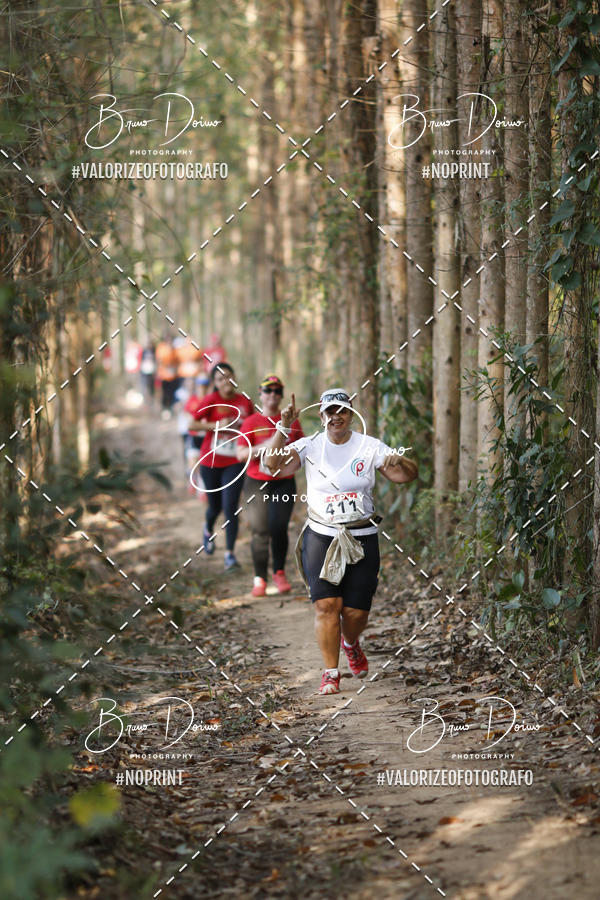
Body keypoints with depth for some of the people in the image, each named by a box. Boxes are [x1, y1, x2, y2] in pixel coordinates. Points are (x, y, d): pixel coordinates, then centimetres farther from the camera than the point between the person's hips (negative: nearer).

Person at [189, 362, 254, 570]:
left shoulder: (245, 402, 1)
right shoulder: (211, 400, -9)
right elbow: (192, 425, -11)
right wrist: (216, 426, -21)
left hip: (234, 463, 1)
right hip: (211, 461, -1)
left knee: (230, 507, -11)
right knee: (215, 506, 14)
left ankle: (230, 553, -6)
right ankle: (208, 530, 49)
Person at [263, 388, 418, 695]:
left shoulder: (370, 447, 2)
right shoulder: (310, 446, 0)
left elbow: (406, 475, -5)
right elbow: (273, 463, -13)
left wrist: (399, 464, -27)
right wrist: (283, 428, -23)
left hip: (362, 540, 1)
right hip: (321, 538, -1)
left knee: (356, 612, 1)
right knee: (326, 605, -12)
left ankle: (350, 643, 37)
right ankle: (331, 674, -1)